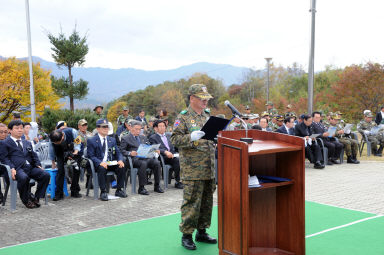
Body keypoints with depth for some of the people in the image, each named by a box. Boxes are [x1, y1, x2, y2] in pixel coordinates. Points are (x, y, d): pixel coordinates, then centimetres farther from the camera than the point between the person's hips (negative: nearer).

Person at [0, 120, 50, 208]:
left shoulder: (27, 143, 29)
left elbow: (34, 155, 24)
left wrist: (38, 165, 4)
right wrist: (11, 168, -17)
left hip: (31, 167, 5)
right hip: (17, 168, -5)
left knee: (46, 175, -21)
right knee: (23, 178, -39)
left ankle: (36, 198, -5)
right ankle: (26, 200, -14)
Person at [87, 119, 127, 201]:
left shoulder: (112, 140, 17)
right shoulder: (91, 141, 2)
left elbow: (118, 153, 14)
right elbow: (91, 156, -6)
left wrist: (120, 160, -10)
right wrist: (100, 163, -25)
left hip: (111, 163, 4)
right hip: (99, 164, -4)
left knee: (122, 167, -23)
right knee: (102, 169, -37)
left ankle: (119, 190, -10)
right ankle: (103, 192, -28)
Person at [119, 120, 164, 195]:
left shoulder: (143, 138, 28)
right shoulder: (125, 139, 9)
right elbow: (121, 151, -1)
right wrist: (130, 153, -21)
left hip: (146, 157, 5)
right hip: (134, 159, -5)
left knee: (157, 163, -23)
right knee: (143, 164, -37)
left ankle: (157, 186, -12)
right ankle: (141, 188, -27)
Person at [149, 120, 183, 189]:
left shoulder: (167, 136, 26)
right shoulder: (153, 137, 6)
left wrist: (172, 154, -1)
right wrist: (165, 152, -25)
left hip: (171, 155, 6)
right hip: (162, 157, -6)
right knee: (177, 160, -31)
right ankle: (177, 182, -21)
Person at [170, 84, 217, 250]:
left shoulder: (207, 115, 17)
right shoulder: (183, 117, -4)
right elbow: (174, 139, -11)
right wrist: (191, 137, -24)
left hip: (209, 168, 7)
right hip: (192, 169, -7)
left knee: (207, 201, 13)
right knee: (191, 202, -5)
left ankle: (201, 232, 26)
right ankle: (186, 235, 7)